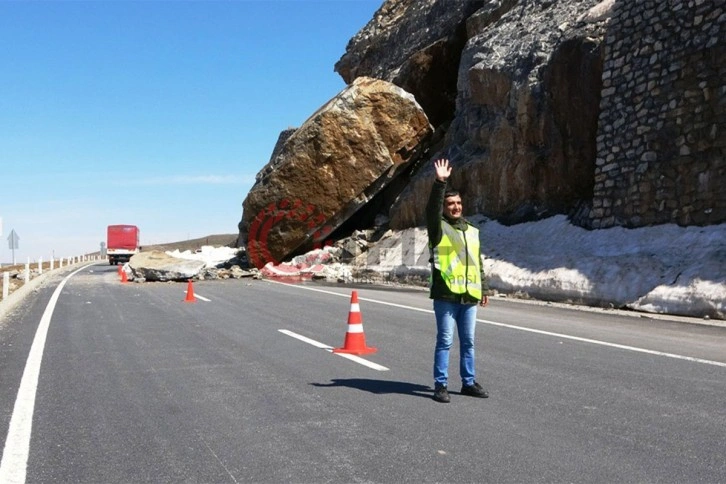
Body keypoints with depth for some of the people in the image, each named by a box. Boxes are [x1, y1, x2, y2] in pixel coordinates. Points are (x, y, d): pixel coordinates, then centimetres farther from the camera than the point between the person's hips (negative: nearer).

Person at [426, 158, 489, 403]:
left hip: (469, 295, 5)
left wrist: (483, 289, 20)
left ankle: (469, 382, 22)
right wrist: (440, 183, -29)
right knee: (445, 341, -3)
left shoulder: (472, 231, 17)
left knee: (468, 341, 12)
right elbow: (432, 209, -21)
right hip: (446, 294, -5)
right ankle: (440, 385, 4)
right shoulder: (439, 228, 0)